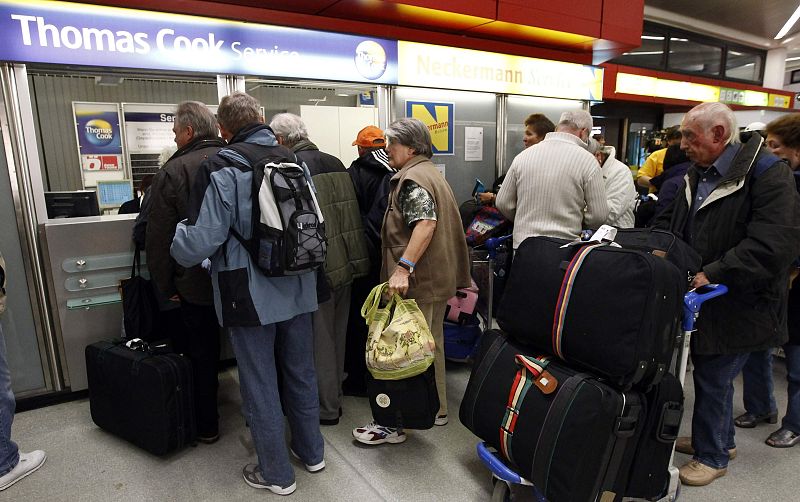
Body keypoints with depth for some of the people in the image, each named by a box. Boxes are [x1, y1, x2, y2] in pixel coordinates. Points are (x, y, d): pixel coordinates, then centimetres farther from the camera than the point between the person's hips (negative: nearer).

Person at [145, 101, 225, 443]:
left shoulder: (173, 171, -12)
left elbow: (159, 239, -11)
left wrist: (166, 287, -1)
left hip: (197, 285, -3)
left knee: (203, 354, 13)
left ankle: (207, 426, 27)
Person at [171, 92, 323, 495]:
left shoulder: (221, 169, -16)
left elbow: (200, 240, -20)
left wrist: (176, 250, 2)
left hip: (251, 295, -5)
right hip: (298, 290, 6)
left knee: (260, 386, 11)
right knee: (301, 372, 21)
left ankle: (276, 473, 27)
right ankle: (311, 451, 38)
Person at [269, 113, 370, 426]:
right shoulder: (335, 163, 7)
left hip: (318, 267, -7)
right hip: (347, 264, 7)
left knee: (319, 340, 8)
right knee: (336, 335, 20)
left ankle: (326, 408, 23)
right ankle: (335, 396, 38)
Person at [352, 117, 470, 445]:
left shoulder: (412, 179, -14)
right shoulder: (431, 173, 18)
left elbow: (425, 223, -28)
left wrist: (403, 267, -32)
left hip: (419, 282, -11)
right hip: (437, 278, 11)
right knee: (431, 343, 19)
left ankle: (396, 423, 10)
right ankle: (436, 409, 33)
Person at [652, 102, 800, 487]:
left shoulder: (767, 173, -18)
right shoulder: (697, 174, 8)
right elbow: (670, 221, 16)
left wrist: (712, 275, -27)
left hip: (737, 307, -7)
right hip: (705, 300, 7)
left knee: (712, 380, 5)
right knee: (711, 375, 20)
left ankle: (712, 456, 26)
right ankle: (721, 439, 41)